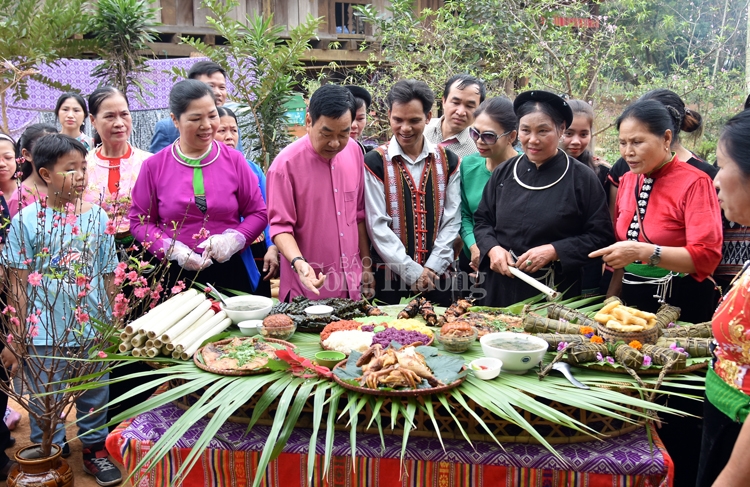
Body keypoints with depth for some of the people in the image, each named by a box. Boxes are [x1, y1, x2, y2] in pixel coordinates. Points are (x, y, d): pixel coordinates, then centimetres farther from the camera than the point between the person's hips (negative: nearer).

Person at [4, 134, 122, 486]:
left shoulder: (98, 217, 0)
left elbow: (108, 276, 5)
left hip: (94, 329, 2)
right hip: (44, 335, -2)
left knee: (95, 397, 16)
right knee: (45, 403, 11)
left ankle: (94, 448, 35)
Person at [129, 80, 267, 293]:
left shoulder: (234, 161, 2)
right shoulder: (154, 166, 1)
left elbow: (258, 213, 5)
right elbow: (140, 221, 4)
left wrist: (233, 239, -13)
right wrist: (172, 249, -12)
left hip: (229, 271, 1)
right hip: (176, 275, 0)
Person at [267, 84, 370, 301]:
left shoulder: (354, 151, 1)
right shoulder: (286, 163, -15)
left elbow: (358, 214, 9)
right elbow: (280, 226, -14)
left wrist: (366, 265, 11)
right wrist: (298, 262, -30)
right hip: (308, 286, -5)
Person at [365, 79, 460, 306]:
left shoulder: (447, 161, 6)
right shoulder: (375, 163, -3)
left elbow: (452, 220, 4)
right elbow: (377, 224, -7)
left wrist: (433, 266, -7)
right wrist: (411, 270, -11)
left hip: (437, 277, 2)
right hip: (391, 277, -2)